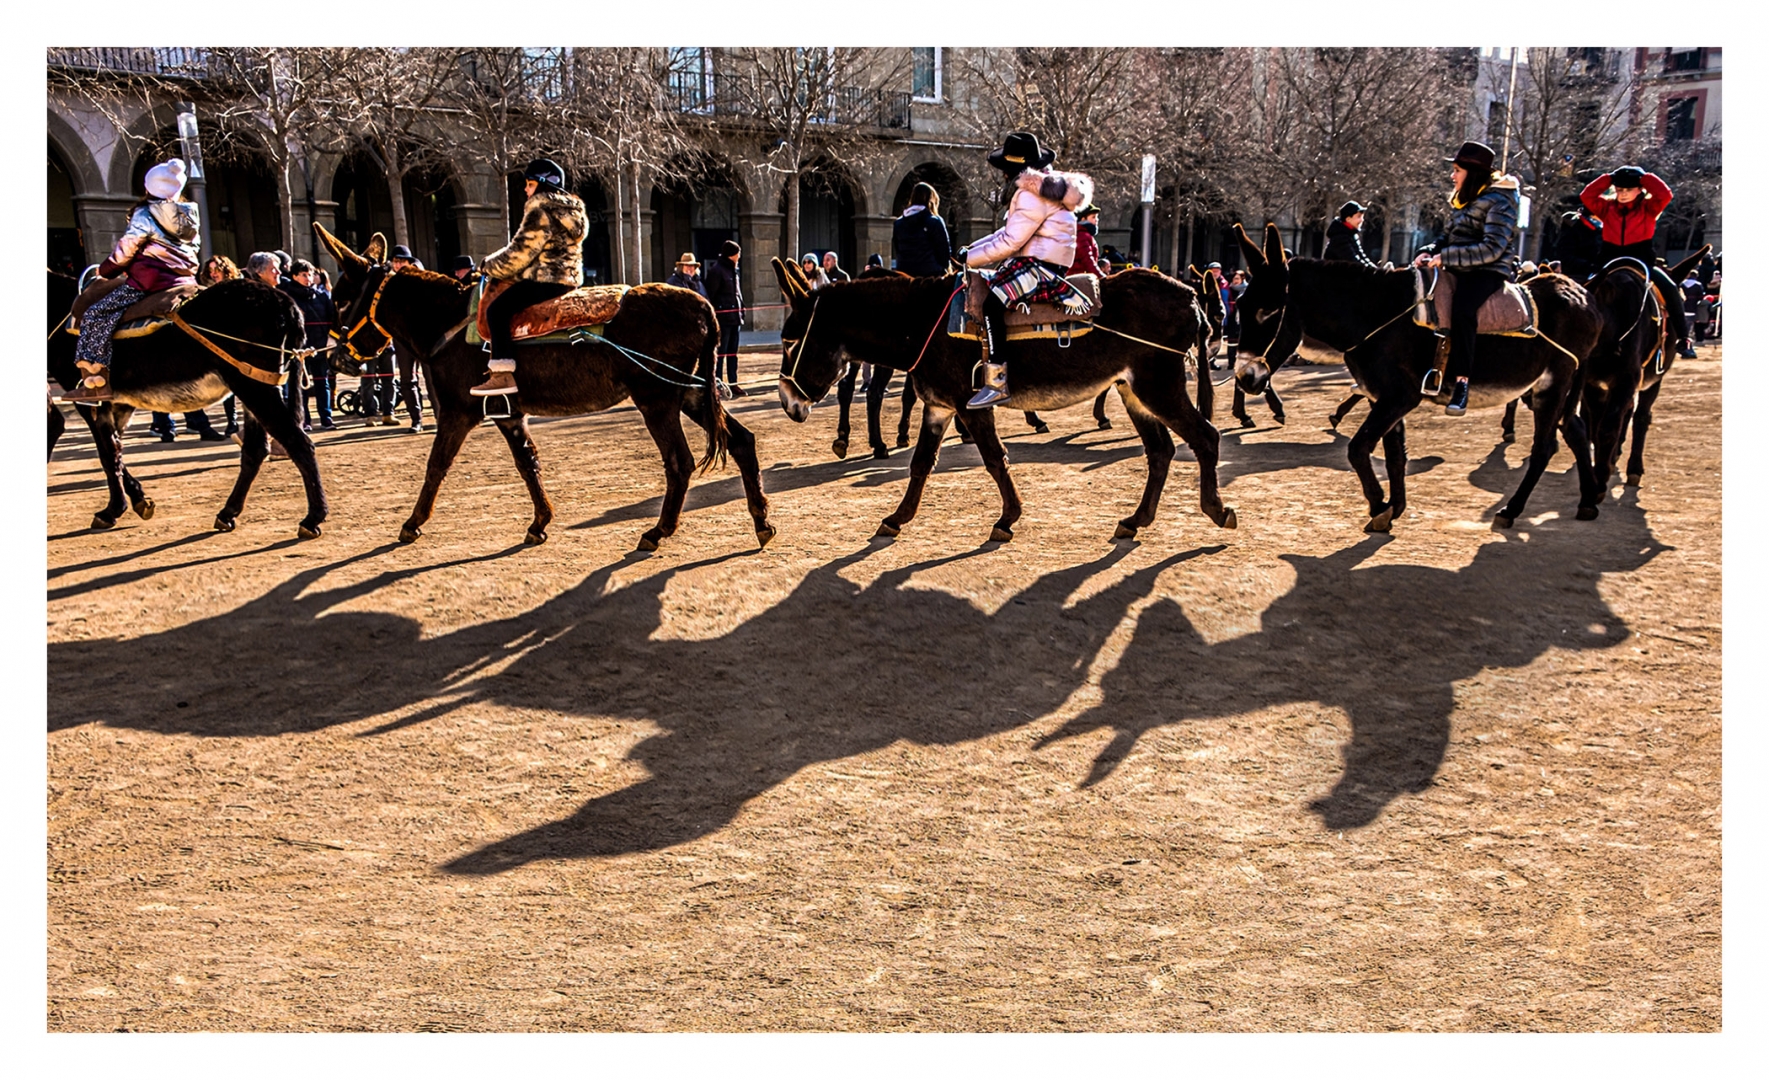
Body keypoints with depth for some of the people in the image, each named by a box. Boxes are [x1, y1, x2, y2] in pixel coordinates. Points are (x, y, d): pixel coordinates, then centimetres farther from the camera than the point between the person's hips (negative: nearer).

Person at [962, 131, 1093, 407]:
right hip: (1031, 262, 11)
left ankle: (996, 384, -29)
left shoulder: (1032, 193, -14)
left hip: (1043, 266, -11)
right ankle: (984, 362, 11)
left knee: (993, 303, -25)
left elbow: (1011, 241, -19)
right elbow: (1008, 232, 23)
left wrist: (971, 257, -11)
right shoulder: (1035, 188, 20)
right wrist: (972, 249, 13)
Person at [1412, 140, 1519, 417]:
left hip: (1488, 270, -9)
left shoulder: (1499, 200, -11)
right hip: (1458, 268, 9)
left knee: (1461, 309, -36)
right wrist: (1430, 252, 0)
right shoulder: (1462, 198, 15)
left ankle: (1461, 382, -32)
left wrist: (1446, 257, -22)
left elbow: (1492, 248, -20)